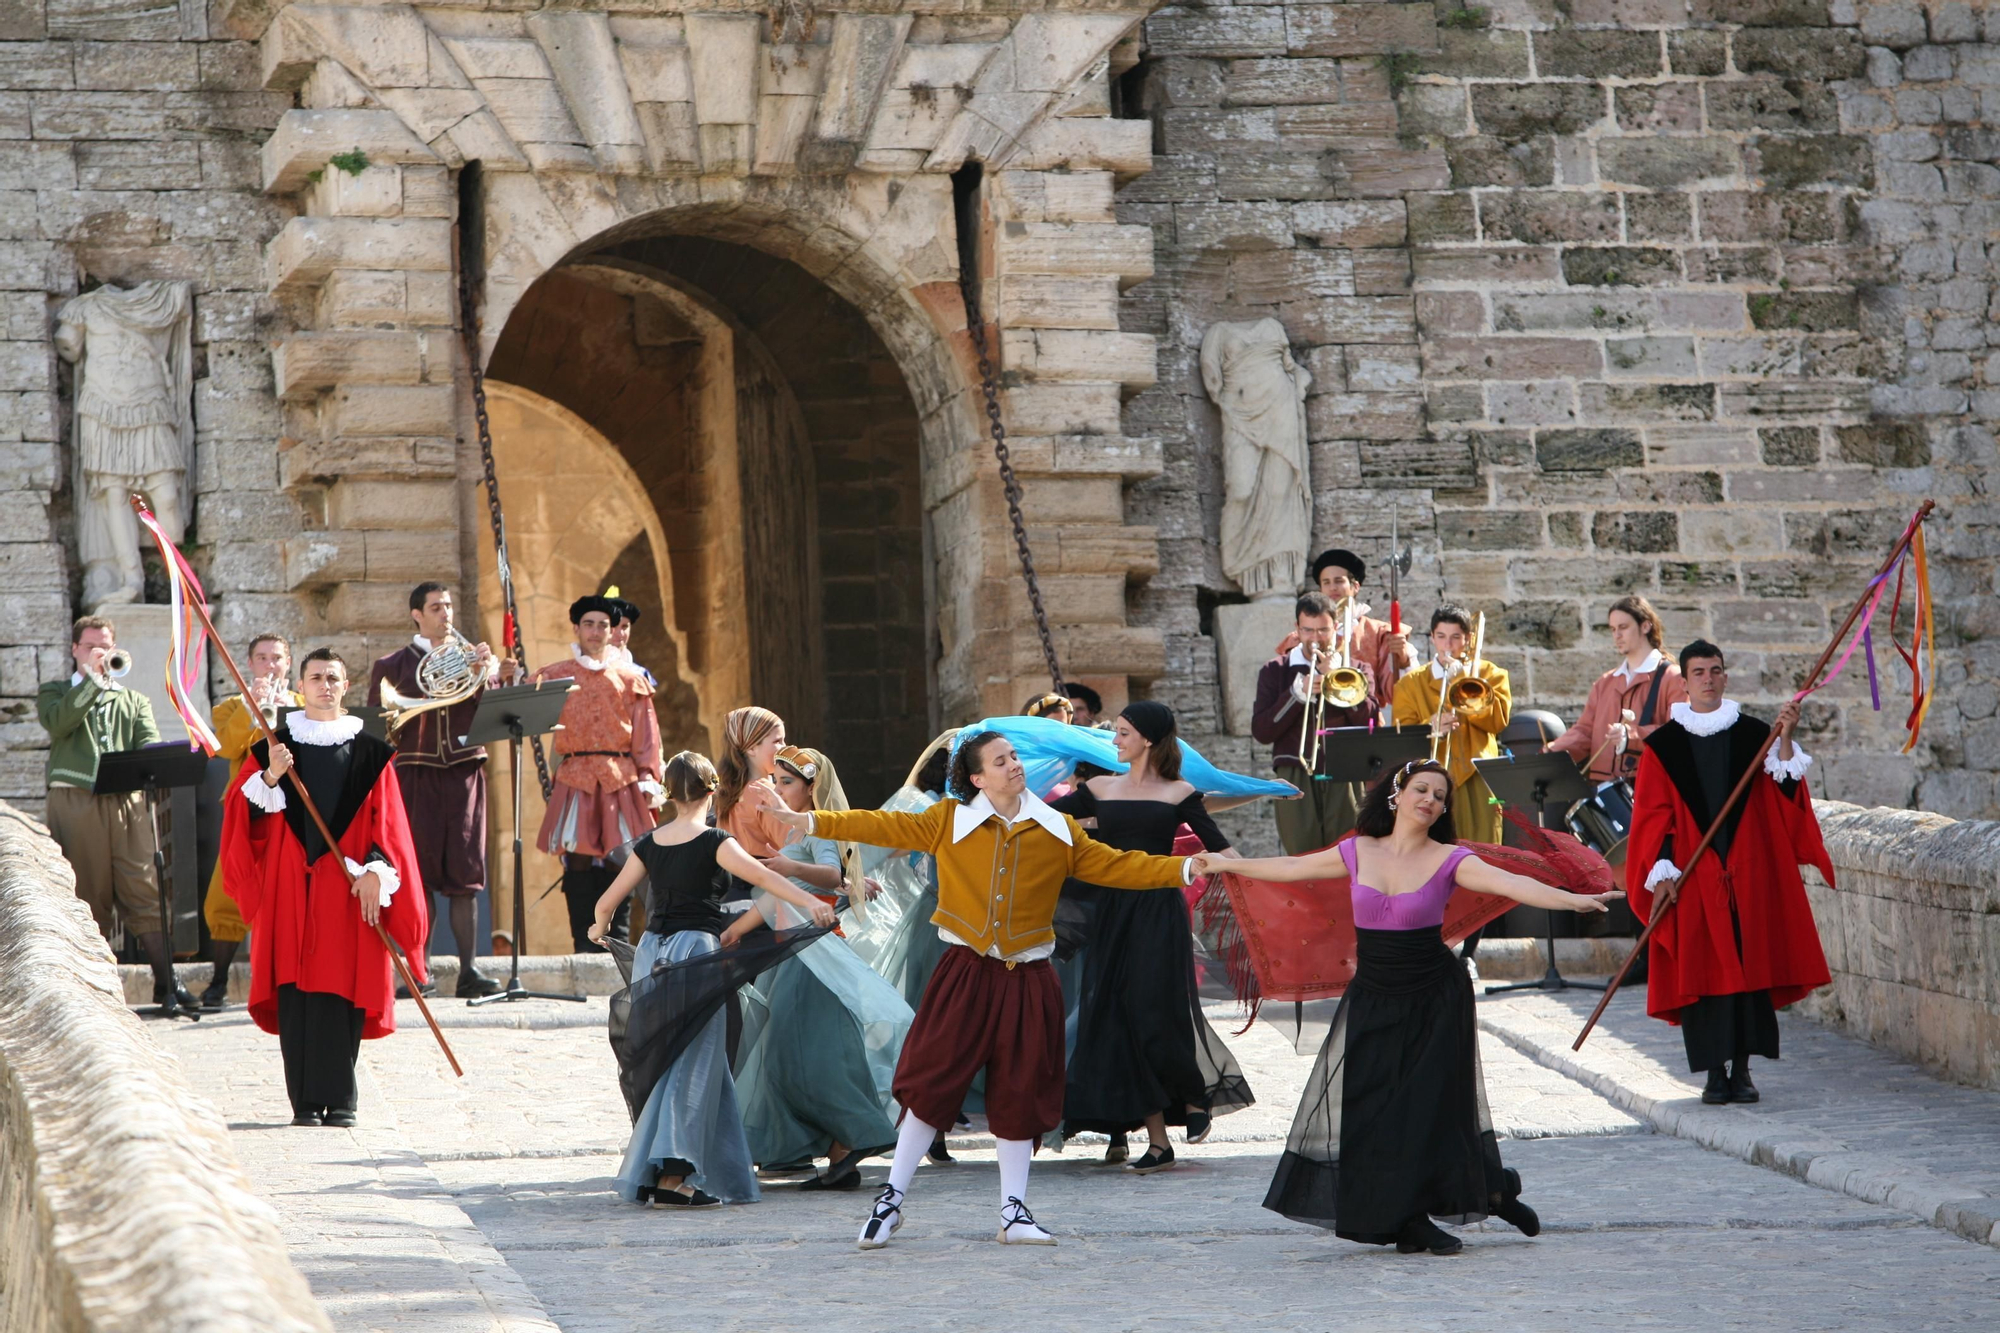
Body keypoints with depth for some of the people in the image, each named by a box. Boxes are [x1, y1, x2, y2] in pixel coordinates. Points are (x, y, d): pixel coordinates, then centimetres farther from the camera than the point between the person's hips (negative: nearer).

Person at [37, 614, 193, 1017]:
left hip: (127, 801, 1)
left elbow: (150, 742, 7)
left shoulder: (133, 700, 23)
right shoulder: (54, 692, 16)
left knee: (144, 891, -9)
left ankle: (167, 984, -13)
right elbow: (57, 722, -6)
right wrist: (92, 679, -7)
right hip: (75, 801, -1)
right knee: (87, 897, -1)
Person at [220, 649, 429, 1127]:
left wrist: (376, 871, -9)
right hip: (291, 886, 1)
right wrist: (270, 778, -14)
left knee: (340, 992, -5)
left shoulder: (369, 752, 8)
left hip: (347, 889, -1)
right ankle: (305, 1100, -1)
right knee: (295, 992, -4)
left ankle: (338, 1100, -1)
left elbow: (386, 821, 4)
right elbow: (244, 813, 3)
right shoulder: (275, 747, 9)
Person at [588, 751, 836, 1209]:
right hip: (697, 949, -5)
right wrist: (809, 902, -25)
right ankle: (673, 1175, -16)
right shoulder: (714, 843, -5)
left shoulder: (649, 845, 9)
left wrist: (599, 930, 33)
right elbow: (763, 877, -20)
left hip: (651, 951, 5)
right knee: (692, 1064, -5)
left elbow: (606, 904, 13)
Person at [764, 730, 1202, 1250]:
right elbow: (885, 828, 1)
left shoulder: (1058, 832, 4)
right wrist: (812, 822, -5)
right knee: (932, 1081, -4)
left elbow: (1115, 866, 4)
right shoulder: (949, 822, 1)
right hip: (965, 973, -1)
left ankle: (1014, 1213, 16)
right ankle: (892, 1199, 7)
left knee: (1020, 1090, 5)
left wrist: (1184, 870, -5)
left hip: (1026, 980, 1)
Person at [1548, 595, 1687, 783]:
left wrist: (1631, 734, -26)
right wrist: (1556, 750, -7)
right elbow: (1585, 729, 14)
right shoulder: (1605, 683, 22)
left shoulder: (1672, 679, 2)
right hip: (1604, 786, 5)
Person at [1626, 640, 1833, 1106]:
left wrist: (1784, 738, -15)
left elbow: (1784, 791, -4)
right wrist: (1662, 872, -8)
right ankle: (1715, 1072, 2)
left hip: (1749, 872, 1)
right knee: (1702, 968, -3)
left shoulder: (1752, 734, 7)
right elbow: (1653, 815, 1)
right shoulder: (1663, 745, 4)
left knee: (1749, 961, -1)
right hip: (1693, 876, -1)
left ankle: (1742, 1068, 5)